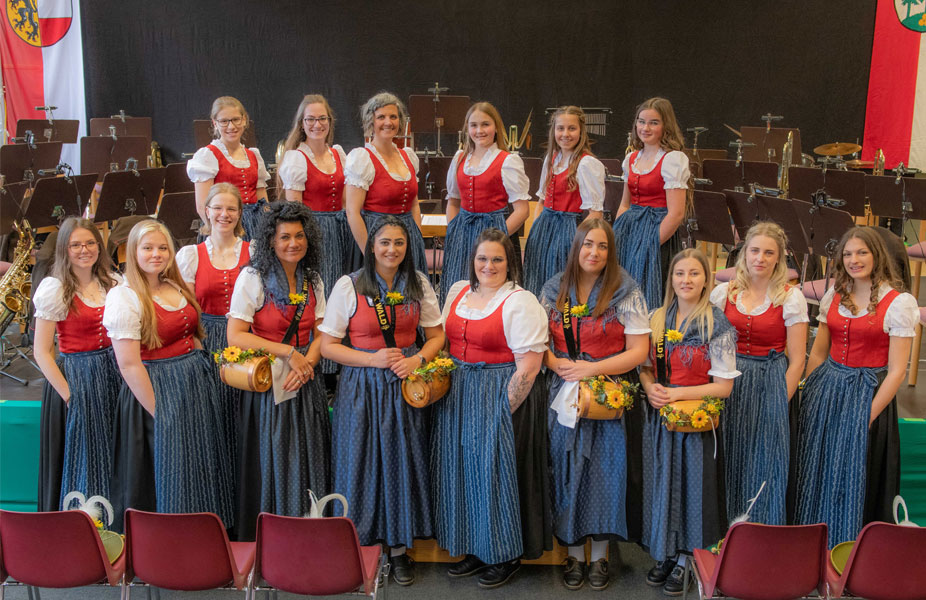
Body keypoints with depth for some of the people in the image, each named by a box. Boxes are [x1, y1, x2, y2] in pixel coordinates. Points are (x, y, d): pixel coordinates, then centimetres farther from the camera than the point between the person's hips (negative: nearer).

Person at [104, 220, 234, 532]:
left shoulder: (177, 288, 10)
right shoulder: (124, 297, -13)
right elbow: (129, 365, -17)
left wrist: (203, 364, 6)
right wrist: (158, 412, -18)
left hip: (199, 386, 7)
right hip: (158, 391, -7)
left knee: (203, 473, 13)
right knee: (172, 479, 1)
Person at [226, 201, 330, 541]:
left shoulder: (313, 280, 8)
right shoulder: (253, 278, -7)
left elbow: (321, 334, 7)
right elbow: (235, 336, -13)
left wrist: (306, 364, -12)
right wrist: (288, 352, -16)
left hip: (305, 385, 4)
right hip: (266, 386, -4)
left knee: (306, 465, 8)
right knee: (271, 467, 2)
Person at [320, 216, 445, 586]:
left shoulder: (418, 285, 4)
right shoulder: (348, 286, -4)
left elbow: (437, 335, 10)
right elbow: (328, 346, -4)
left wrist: (417, 359, -10)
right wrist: (374, 359, -15)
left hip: (406, 384, 2)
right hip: (361, 386, -2)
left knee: (403, 460, 6)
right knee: (361, 461, 2)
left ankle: (399, 546, 20)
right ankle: (359, 545, 17)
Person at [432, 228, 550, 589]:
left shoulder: (521, 303, -12)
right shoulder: (458, 292, 9)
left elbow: (528, 367, -16)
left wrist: (503, 410, -18)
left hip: (501, 396, -7)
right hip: (457, 394, 7)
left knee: (496, 470, -1)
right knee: (463, 470, 11)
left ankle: (506, 555, 17)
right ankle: (475, 549, 25)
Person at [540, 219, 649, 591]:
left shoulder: (626, 293, -3)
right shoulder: (554, 290, 7)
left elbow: (639, 351, -7)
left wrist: (592, 368, -16)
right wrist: (556, 364, -10)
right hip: (564, 395, 2)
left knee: (604, 473, 0)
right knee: (567, 473, 4)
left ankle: (600, 557, 15)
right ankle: (574, 555, 18)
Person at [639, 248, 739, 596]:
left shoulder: (717, 325, -9)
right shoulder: (657, 319, 5)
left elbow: (723, 385, -11)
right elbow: (644, 366, 12)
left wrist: (677, 394, -18)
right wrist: (651, 388, -10)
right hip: (660, 418, 4)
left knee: (692, 485, 4)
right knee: (662, 484, 11)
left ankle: (684, 560, 19)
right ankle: (664, 555, 26)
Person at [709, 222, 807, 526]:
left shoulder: (791, 298, -4)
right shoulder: (724, 292, 4)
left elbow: (796, 361, -4)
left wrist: (779, 405, -8)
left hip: (771, 383, -2)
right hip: (729, 380, 2)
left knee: (765, 464, 3)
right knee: (731, 461, 7)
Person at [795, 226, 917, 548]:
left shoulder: (899, 302, -9)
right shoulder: (834, 295, 7)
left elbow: (896, 370, -11)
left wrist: (869, 415, -14)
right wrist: (809, 397, 6)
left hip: (868, 396, -5)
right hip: (826, 389, 5)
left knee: (853, 480, 3)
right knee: (818, 477, 11)